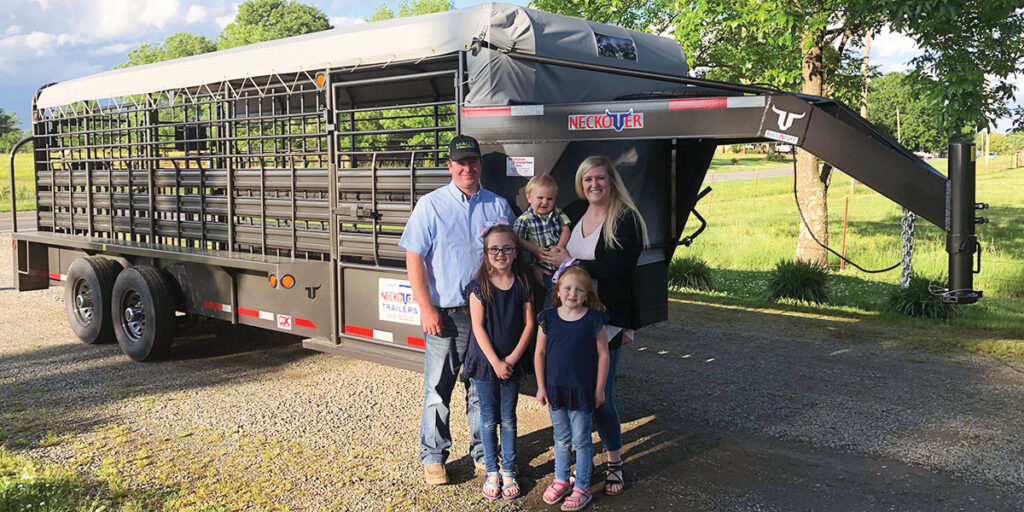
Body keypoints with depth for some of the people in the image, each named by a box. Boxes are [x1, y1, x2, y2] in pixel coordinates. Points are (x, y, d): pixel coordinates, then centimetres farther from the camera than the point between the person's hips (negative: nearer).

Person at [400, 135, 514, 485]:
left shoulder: (498, 206, 7)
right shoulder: (430, 205, -1)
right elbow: (414, 258, -5)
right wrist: (426, 308, -12)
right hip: (445, 313, -2)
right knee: (438, 387, 3)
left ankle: (482, 452, 27)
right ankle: (433, 456, 18)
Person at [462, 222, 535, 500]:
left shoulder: (522, 284, -3)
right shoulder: (479, 286, -8)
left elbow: (529, 324, -3)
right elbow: (478, 327, -10)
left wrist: (512, 358, -10)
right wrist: (496, 362, -14)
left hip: (512, 363, 1)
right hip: (485, 362, -1)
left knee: (508, 419, 10)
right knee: (489, 419, 8)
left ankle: (509, 471, 22)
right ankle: (492, 471, 21)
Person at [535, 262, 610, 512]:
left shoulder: (594, 320, -10)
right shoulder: (548, 318, -4)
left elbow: (603, 355, -5)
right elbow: (539, 353, 3)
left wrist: (599, 389, -4)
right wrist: (541, 386, 1)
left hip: (583, 390, -3)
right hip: (555, 389, 3)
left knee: (581, 441, 8)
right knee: (561, 439, 18)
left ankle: (582, 487, 21)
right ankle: (561, 480, 35)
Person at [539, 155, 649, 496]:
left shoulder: (626, 219, -9)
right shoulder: (573, 212, 9)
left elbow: (614, 267, -21)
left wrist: (570, 262, -14)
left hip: (606, 320, -5)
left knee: (600, 395, -3)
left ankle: (614, 464, 16)